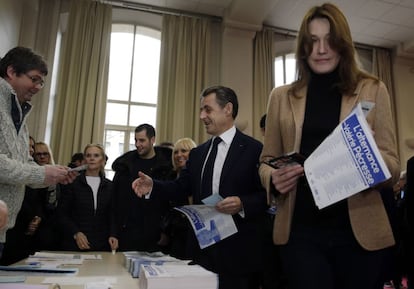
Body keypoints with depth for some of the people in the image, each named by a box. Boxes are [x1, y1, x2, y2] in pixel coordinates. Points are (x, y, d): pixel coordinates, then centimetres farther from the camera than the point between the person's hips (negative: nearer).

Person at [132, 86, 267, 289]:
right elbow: (181, 187, 4)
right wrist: (152, 186, -11)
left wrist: (242, 204, -26)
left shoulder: (254, 149, -8)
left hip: (238, 253, -5)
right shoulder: (197, 153, 11)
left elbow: (268, 195, -10)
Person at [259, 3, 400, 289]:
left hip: (359, 230, 1)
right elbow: (267, 160, 10)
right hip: (300, 231, 0)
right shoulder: (282, 96, 6)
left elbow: (393, 166, 2)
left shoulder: (372, 89, 3)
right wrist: (274, 179, -12)